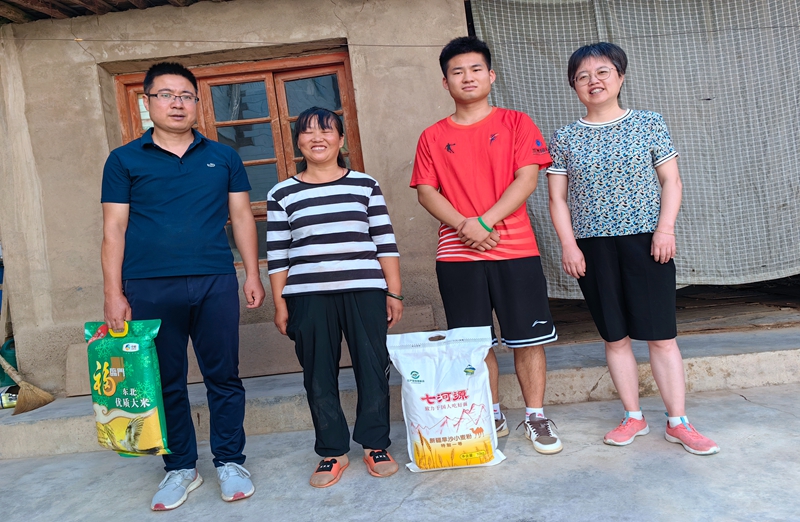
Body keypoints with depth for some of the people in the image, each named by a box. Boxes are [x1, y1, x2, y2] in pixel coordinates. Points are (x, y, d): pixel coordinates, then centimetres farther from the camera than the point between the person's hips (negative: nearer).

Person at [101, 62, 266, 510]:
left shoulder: (223, 157, 10)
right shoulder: (124, 160, 7)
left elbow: (242, 217, 10)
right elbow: (114, 229, 4)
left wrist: (253, 273, 3)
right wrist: (114, 293, -2)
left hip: (216, 283, 1)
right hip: (149, 288, 0)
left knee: (224, 376, 5)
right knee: (166, 382, 9)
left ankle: (230, 462, 21)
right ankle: (181, 468, 25)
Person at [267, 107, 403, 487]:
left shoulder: (365, 185, 7)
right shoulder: (282, 195, 7)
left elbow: (385, 242, 5)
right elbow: (277, 255, 6)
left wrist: (394, 292, 1)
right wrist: (280, 303, 2)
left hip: (364, 292, 0)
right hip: (307, 297, 1)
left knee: (372, 369, 4)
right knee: (318, 377, 7)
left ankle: (376, 445, 22)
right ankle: (332, 452, 23)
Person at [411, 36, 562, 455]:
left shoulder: (515, 122, 7)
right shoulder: (433, 137, 11)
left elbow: (527, 177, -4)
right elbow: (426, 191, 3)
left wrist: (484, 221, -14)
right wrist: (464, 226, -13)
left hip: (516, 250, -1)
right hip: (457, 255, 1)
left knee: (527, 338, 3)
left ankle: (536, 417, 18)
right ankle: (492, 417, 23)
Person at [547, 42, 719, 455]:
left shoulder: (649, 124, 5)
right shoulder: (564, 138, 6)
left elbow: (670, 180, 5)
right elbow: (558, 198, 4)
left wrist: (666, 227, -9)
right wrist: (568, 244, -6)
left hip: (647, 241, -1)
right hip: (593, 247, 1)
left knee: (661, 335, 0)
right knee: (615, 337, 7)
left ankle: (678, 422, 13)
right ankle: (633, 417, 21)